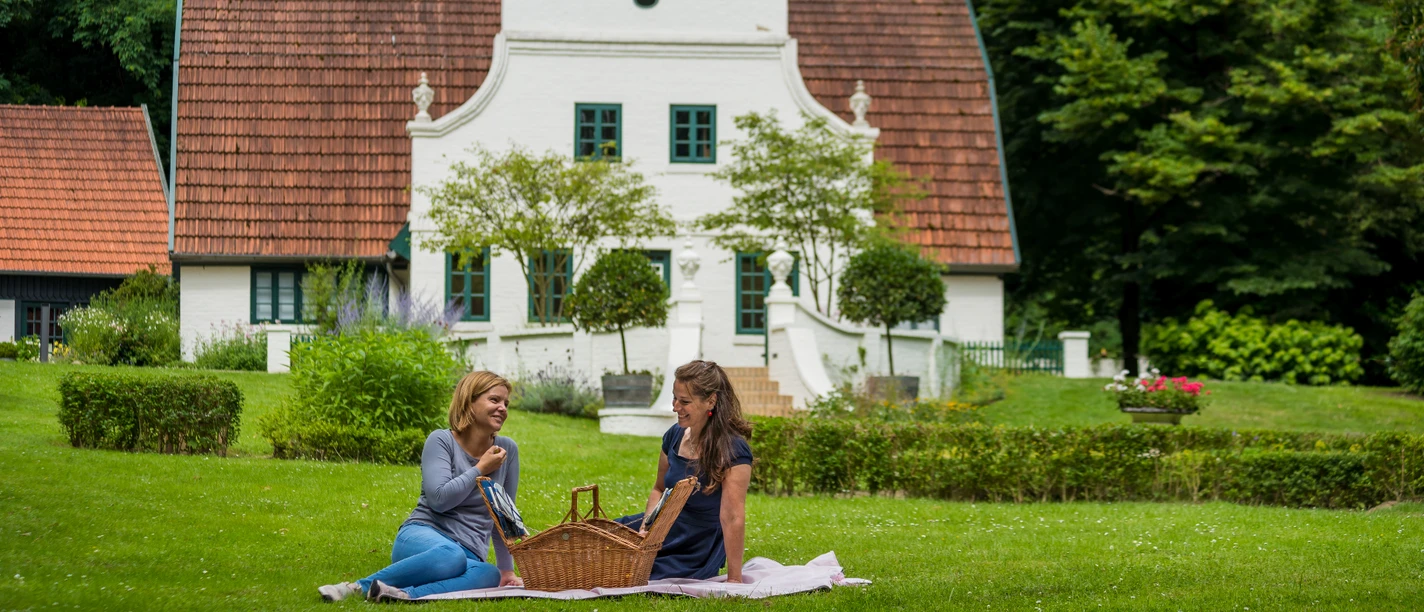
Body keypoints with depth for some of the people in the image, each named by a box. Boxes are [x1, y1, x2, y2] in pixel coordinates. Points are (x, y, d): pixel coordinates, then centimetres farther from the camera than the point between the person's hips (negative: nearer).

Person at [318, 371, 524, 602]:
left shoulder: (507, 450, 10)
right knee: (450, 556, -43)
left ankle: (406, 594, -46)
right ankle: (357, 587, -32)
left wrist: (507, 569, 13)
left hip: (469, 554, 3)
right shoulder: (441, 441, -1)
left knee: (489, 576, -37)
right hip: (422, 535, -3)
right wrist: (480, 469, -6)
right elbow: (440, 499, -14)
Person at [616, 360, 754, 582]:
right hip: (665, 529, 7)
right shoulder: (675, 436, 0)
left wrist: (734, 580, -27)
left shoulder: (733, 451, -22)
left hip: (698, 550, -7)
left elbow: (734, 518, -26)